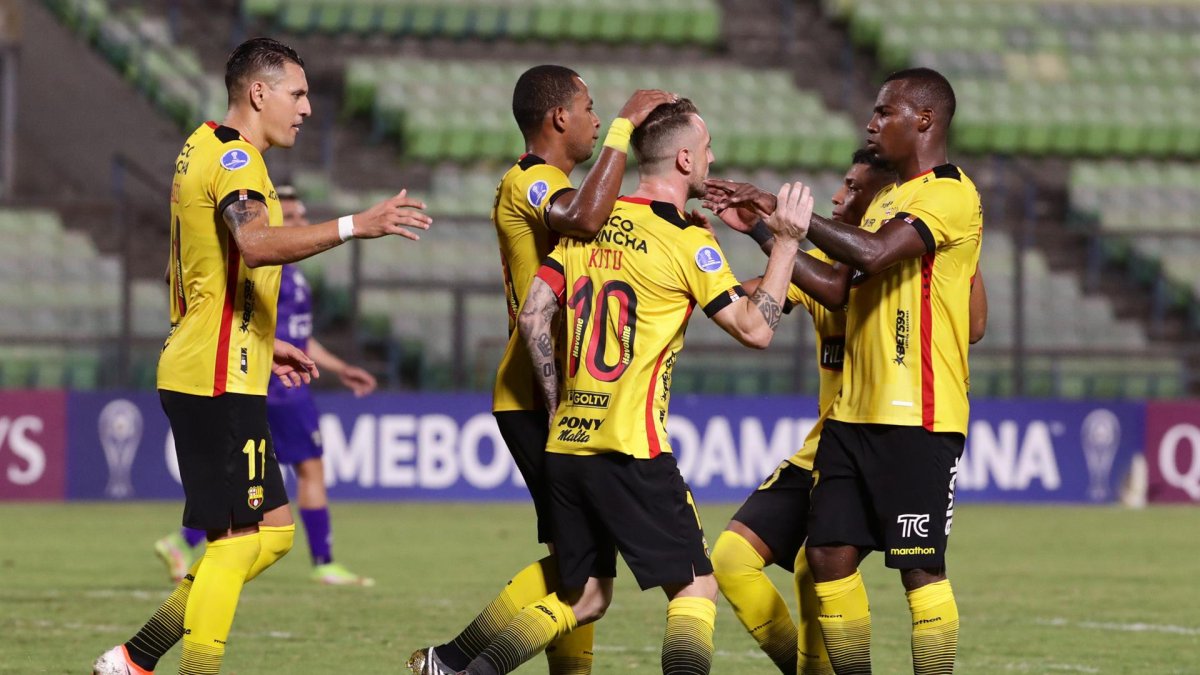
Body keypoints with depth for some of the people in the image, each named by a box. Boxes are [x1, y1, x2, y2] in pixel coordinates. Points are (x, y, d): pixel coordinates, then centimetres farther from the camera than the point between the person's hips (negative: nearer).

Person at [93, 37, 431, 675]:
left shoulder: (203, 149, 19)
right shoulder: (233, 156, -13)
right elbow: (255, 243, -33)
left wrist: (261, 343, 29)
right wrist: (355, 226, -39)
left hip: (196, 371, 10)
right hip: (220, 382, -10)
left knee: (273, 531, 12)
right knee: (237, 539, -7)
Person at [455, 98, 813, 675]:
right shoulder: (687, 242, -7)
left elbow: (533, 316, 7)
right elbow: (754, 329, -6)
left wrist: (557, 405, 15)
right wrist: (786, 241, 0)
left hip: (566, 447, 6)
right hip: (632, 451, -6)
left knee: (582, 598, 16)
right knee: (695, 589, 2)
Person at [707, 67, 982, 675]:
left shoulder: (950, 195, -9)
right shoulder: (887, 199, 21)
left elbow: (874, 255, -23)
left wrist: (786, 210, -16)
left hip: (917, 417, -9)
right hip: (854, 413, 9)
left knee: (920, 567, -7)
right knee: (829, 556, 4)